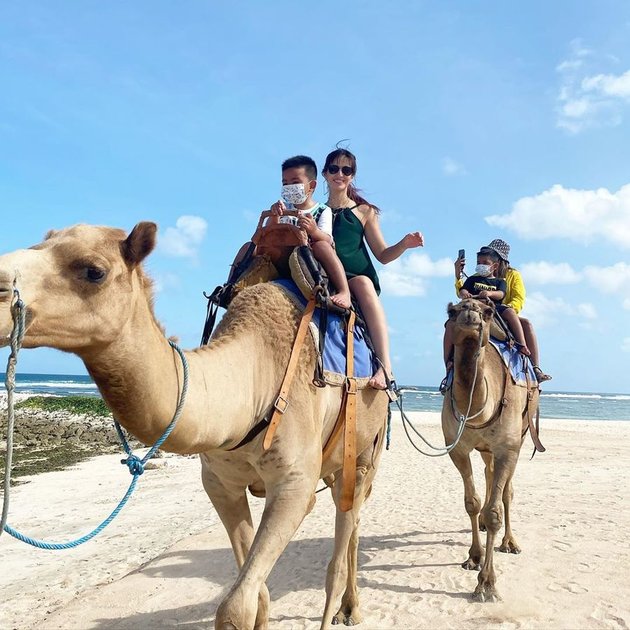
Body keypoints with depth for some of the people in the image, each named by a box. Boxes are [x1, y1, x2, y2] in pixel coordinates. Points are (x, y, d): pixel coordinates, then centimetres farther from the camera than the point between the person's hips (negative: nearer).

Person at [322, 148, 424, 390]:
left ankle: (385, 367, -44)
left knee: (363, 283, -36)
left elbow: (383, 255, 16)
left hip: (358, 277, -1)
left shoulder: (364, 212, 18)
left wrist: (404, 244, -4)